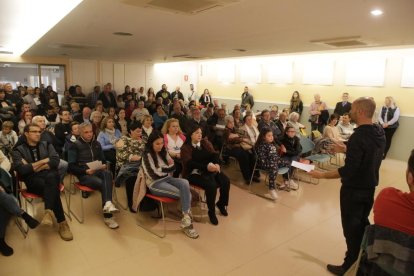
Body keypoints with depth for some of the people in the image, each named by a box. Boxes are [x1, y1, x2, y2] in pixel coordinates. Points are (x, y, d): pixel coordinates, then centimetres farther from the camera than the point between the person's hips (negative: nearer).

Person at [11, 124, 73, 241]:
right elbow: (21, 169, -9)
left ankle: (49, 212, -48)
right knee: (52, 189, -33)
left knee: (51, 179, -37)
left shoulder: (46, 145, 16)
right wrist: (44, 161, -4)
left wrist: (34, 166, -6)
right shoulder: (18, 150, 8)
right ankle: (62, 223, -31)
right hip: (32, 180, -2)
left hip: (50, 174, 2)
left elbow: (55, 161, 1)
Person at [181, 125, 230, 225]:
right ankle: (211, 212, -9)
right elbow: (190, 163, -17)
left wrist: (216, 163, -22)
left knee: (226, 181, -18)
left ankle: (221, 204, 10)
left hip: (210, 170, 5)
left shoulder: (205, 142, 14)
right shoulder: (185, 148, -1)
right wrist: (206, 166, -30)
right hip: (194, 173, -5)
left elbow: (214, 154, 1)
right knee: (211, 185, -31)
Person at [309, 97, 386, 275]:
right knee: (362, 224, 24)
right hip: (370, 187, 8)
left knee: (351, 228, 8)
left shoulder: (358, 136, -27)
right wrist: (346, 150, 14)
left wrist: (322, 175, -21)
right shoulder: (379, 133, 0)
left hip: (354, 190, -8)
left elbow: (349, 170, -29)